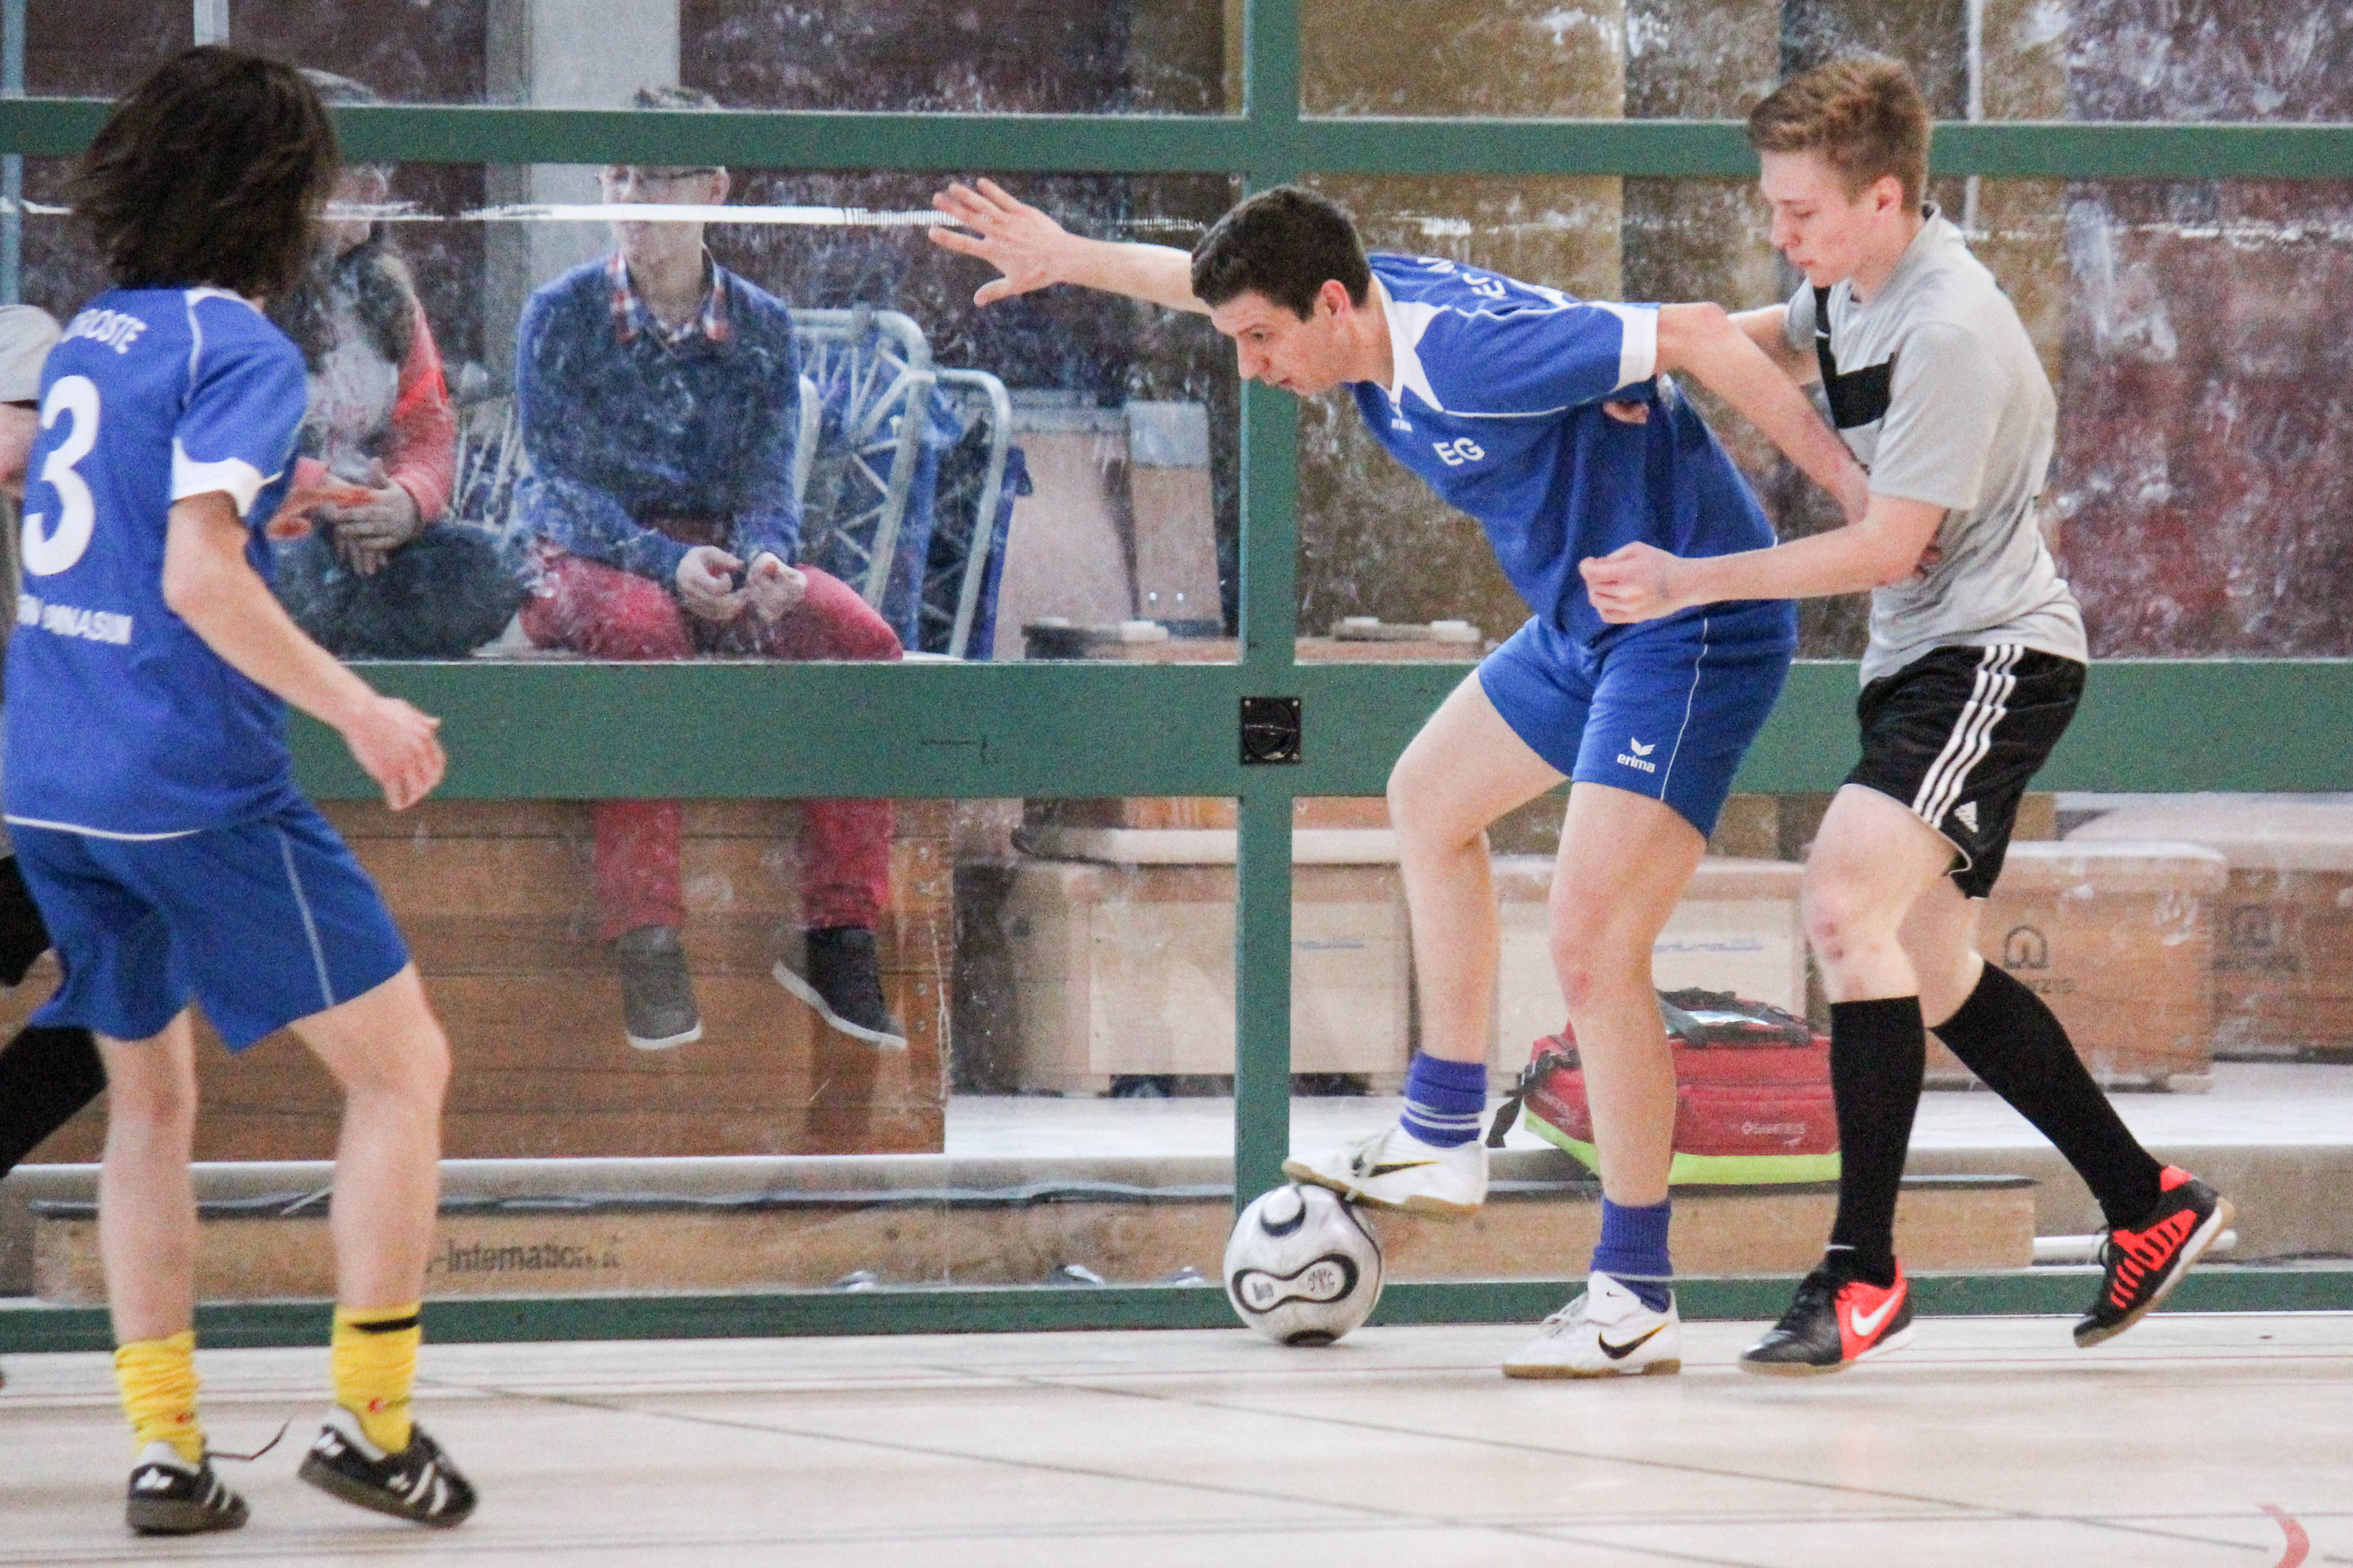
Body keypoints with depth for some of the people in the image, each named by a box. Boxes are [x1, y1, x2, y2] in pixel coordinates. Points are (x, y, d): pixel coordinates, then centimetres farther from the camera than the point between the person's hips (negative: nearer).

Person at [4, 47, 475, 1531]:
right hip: (194, 783, -8)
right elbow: (200, 577, -21)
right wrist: (358, 709, -18)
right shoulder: (239, 350, -12)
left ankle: (165, 1448, 13)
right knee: (404, 1064, 4)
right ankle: (371, 1418, 3)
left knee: (150, 1098, 17)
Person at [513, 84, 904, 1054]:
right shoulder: (562, 316, -1)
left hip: (717, 561, 4)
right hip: (587, 562, -3)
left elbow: (768, 478, 4)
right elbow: (560, 482, -9)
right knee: (643, 632, -39)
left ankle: (840, 934, -25)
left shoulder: (760, 326, 8)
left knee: (860, 638, -25)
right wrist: (666, 562, -25)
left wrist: (764, 559, -20)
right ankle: (646, 943, -44)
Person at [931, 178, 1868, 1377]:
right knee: (1431, 800, 27)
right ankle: (1441, 1138, 35)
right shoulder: (1370, 309, -1)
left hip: (1695, 632, -11)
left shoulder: (1469, 352, -29)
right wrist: (1071, 258, 29)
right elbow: (1214, 280, 21)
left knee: (1592, 948, -16)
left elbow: (1696, 336, -31)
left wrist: (1854, 492, -31)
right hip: (1587, 624, 11)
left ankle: (1635, 1300, -11)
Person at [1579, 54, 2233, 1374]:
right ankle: (2151, 1205, 27)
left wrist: (1690, 582, -21)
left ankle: (1865, 1268, -23)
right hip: (1920, 661, 10)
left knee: (1848, 904, -25)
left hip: (1992, 656, -10)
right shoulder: (1859, 281, 5)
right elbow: (1786, 337, 29)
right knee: (1932, 975, 13)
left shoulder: (1951, 333, -23)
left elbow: (1889, 545, -23)